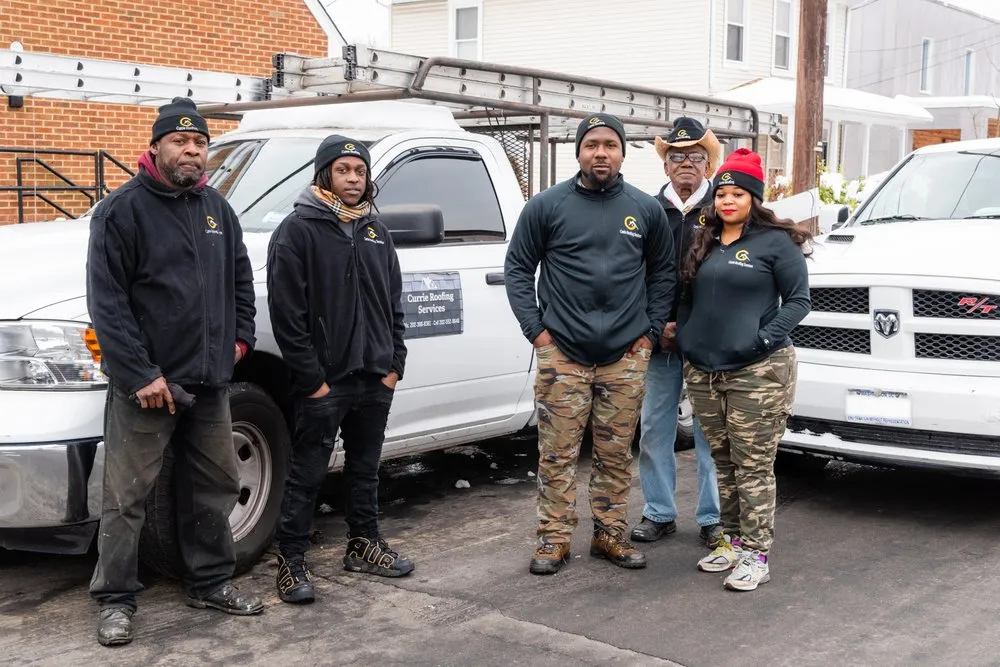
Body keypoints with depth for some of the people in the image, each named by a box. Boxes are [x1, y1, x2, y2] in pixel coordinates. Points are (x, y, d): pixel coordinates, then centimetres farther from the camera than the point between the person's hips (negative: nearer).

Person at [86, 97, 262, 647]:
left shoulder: (216, 208, 12)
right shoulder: (122, 210, -8)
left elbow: (241, 277, 24)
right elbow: (106, 301, -13)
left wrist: (240, 337, 12)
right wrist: (141, 373, -18)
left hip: (209, 380, 7)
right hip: (145, 382, -6)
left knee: (216, 486, 14)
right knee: (126, 496, 0)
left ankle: (211, 582, 28)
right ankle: (115, 600, 13)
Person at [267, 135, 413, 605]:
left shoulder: (376, 233, 12)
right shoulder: (298, 230, -9)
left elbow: (394, 305, 16)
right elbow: (286, 313, -13)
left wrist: (393, 366, 6)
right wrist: (312, 379, -15)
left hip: (375, 380, 7)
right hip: (324, 381, -6)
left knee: (365, 469, 17)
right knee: (307, 475, 0)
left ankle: (364, 546, 31)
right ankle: (291, 563, 9)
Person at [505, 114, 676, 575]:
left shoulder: (646, 209, 6)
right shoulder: (547, 205, 0)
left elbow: (663, 272, 14)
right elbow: (517, 268, 3)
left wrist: (650, 330, 5)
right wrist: (535, 329, -4)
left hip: (626, 356, 2)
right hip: (562, 353, -2)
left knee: (616, 454, 10)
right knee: (558, 453, 2)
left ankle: (610, 534, 23)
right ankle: (554, 538, 13)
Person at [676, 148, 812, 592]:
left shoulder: (775, 242, -2)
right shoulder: (703, 243, 16)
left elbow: (799, 300, -3)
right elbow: (689, 299, 22)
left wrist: (765, 338, -14)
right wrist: (682, 335, 6)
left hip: (757, 373, -6)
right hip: (703, 371, 6)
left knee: (753, 467, -5)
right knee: (723, 463, 12)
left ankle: (756, 555, 2)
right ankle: (733, 541, 24)